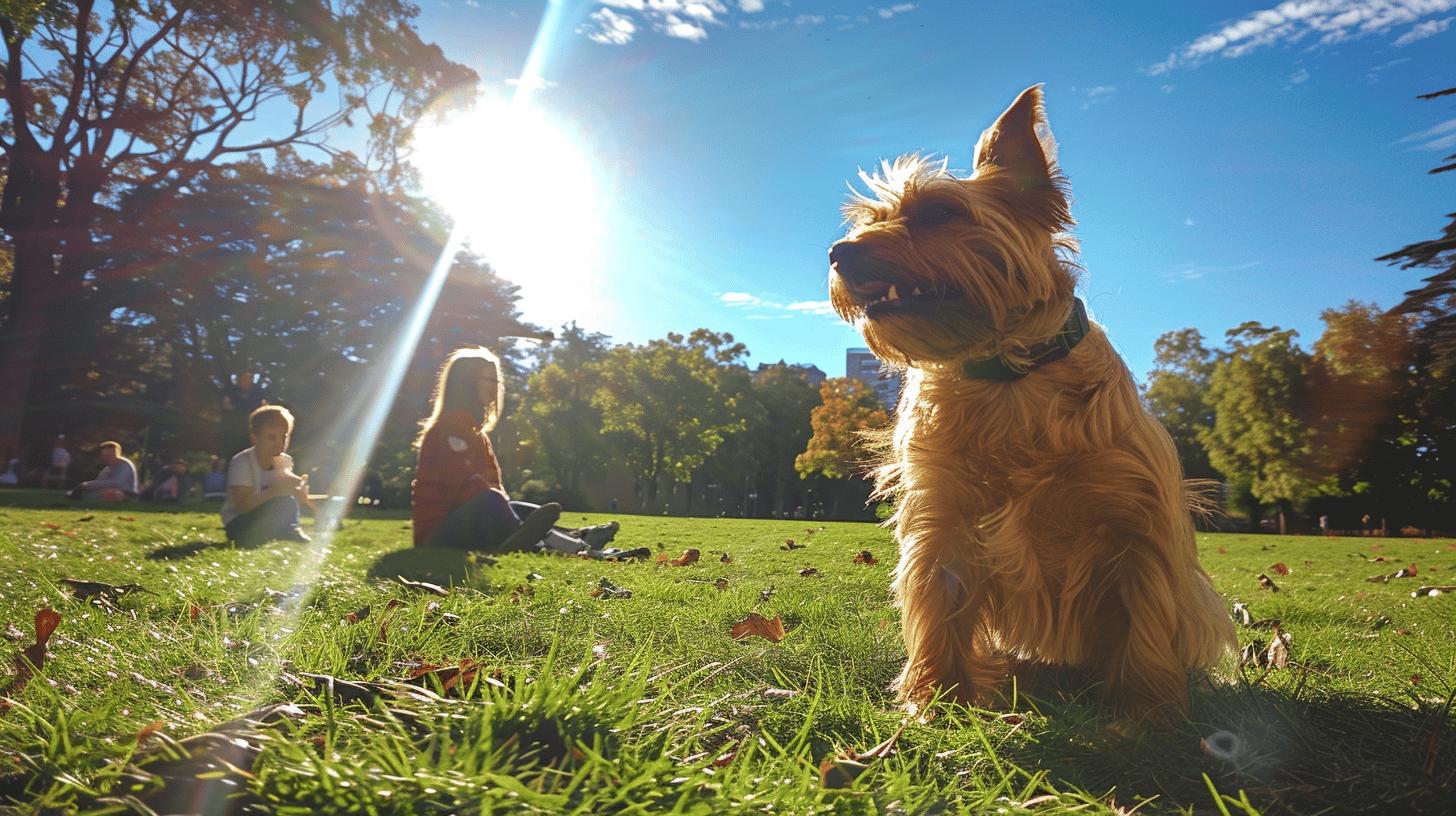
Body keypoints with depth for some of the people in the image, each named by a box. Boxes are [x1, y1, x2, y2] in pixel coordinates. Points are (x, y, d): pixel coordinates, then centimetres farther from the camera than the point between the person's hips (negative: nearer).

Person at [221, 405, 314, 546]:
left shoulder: (284, 461, -2)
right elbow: (242, 505, -27)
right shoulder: (241, 463, -19)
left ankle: (292, 532, -12)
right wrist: (276, 490, -40)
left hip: (264, 519, 6)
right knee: (283, 500, -30)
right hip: (238, 526, -6)